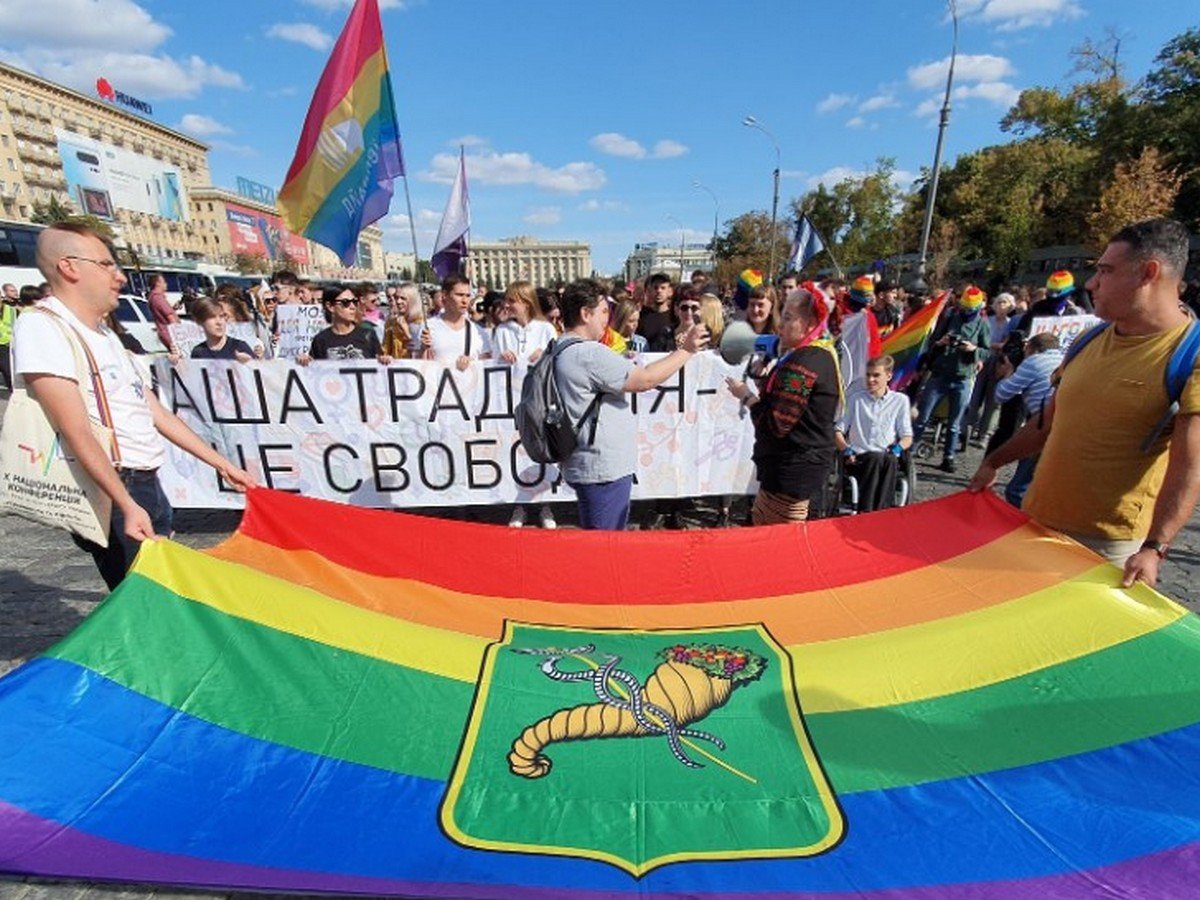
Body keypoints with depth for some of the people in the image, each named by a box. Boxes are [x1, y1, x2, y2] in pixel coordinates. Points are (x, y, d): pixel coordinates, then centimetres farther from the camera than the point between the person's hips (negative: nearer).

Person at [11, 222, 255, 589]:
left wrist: (222, 464, 15)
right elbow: (77, 431, -19)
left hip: (150, 486, 8)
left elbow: (158, 414, 18)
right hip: (107, 493, -8)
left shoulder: (106, 336, 17)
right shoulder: (40, 327, -10)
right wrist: (127, 506, -27)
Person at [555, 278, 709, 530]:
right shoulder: (588, 353, -19)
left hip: (589, 465, 11)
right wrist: (686, 349, -8)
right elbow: (645, 379, -18)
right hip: (604, 469, -11)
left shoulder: (561, 351, 13)